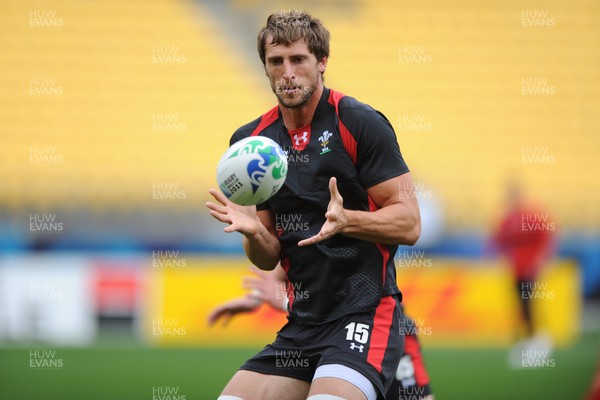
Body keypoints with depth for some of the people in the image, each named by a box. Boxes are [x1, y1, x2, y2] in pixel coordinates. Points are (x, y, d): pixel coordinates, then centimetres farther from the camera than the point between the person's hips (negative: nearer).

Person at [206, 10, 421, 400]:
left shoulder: (359, 122, -6)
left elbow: (409, 223, -9)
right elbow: (269, 258, 13)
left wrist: (345, 220, -25)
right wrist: (252, 231, -9)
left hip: (364, 311, -6)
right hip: (301, 323, 6)